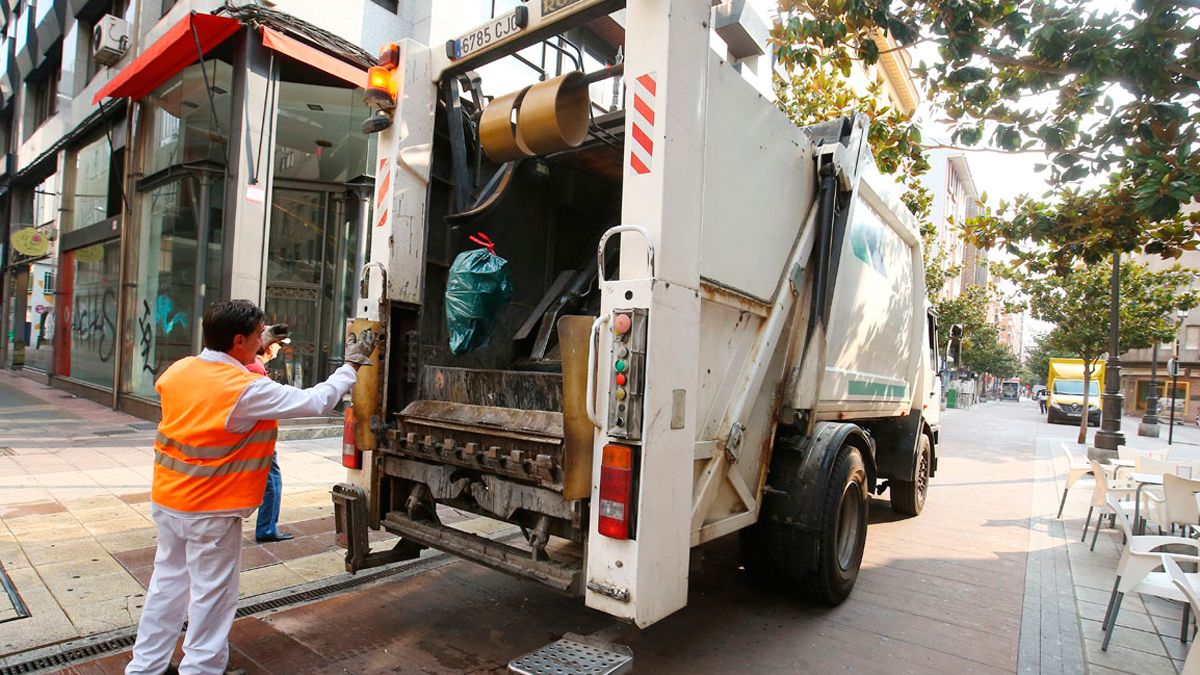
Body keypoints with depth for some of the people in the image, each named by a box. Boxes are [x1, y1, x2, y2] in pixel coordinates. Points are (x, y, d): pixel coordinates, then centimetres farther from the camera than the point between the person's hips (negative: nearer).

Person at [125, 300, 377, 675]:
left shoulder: (178, 371, -3)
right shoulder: (248, 390, -24)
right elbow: (316, 402, -21)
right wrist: (352, 365, -9)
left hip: (166, 501, 8)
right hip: (211, 512, -8)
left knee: (167, 582, 22)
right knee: (212, 595, 8)